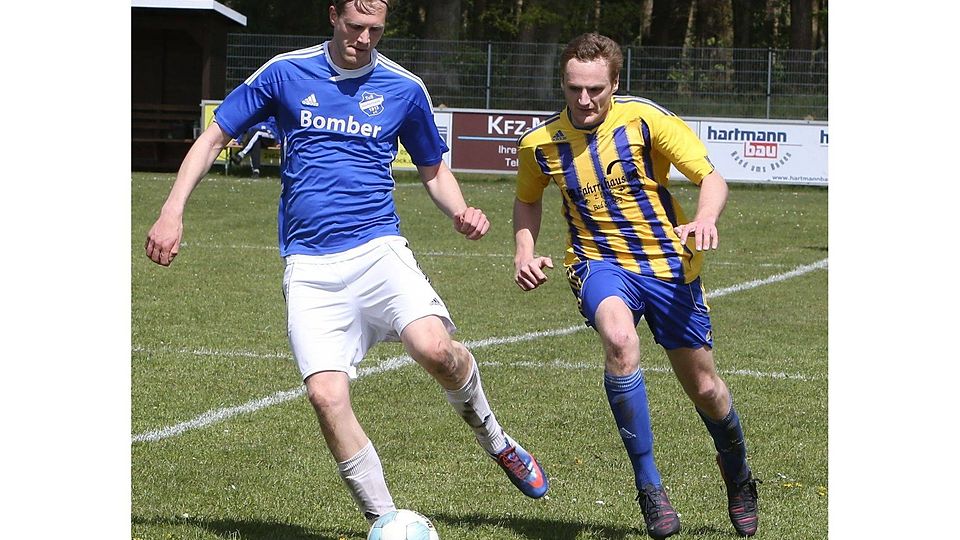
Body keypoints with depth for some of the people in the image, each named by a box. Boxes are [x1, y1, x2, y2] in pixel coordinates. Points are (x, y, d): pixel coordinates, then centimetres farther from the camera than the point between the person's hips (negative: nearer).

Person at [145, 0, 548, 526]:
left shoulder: (404, 88, 8)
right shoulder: (285, 73, 5)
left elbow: (434, 170, 20)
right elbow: (213, 137, 11)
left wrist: (461, 212, -1)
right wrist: (172, 212, 0)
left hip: (378, 247, 0)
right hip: (310, 265, 0)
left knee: (434, 347, -27)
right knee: (326, 394, -18)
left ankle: (497, 442, 4)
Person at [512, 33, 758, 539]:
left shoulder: (646, 119, -14)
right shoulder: (539, 143, -6)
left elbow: (711, 178, -12)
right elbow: (528, 199, 15)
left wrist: (704, 220, -33)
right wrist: (525, 251, -4)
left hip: (668, 263, 0)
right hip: (599, 263, 0)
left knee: (704, 387, 7)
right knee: (619, 339, -34)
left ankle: (738, 480, 40)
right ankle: (648, 485, -23)